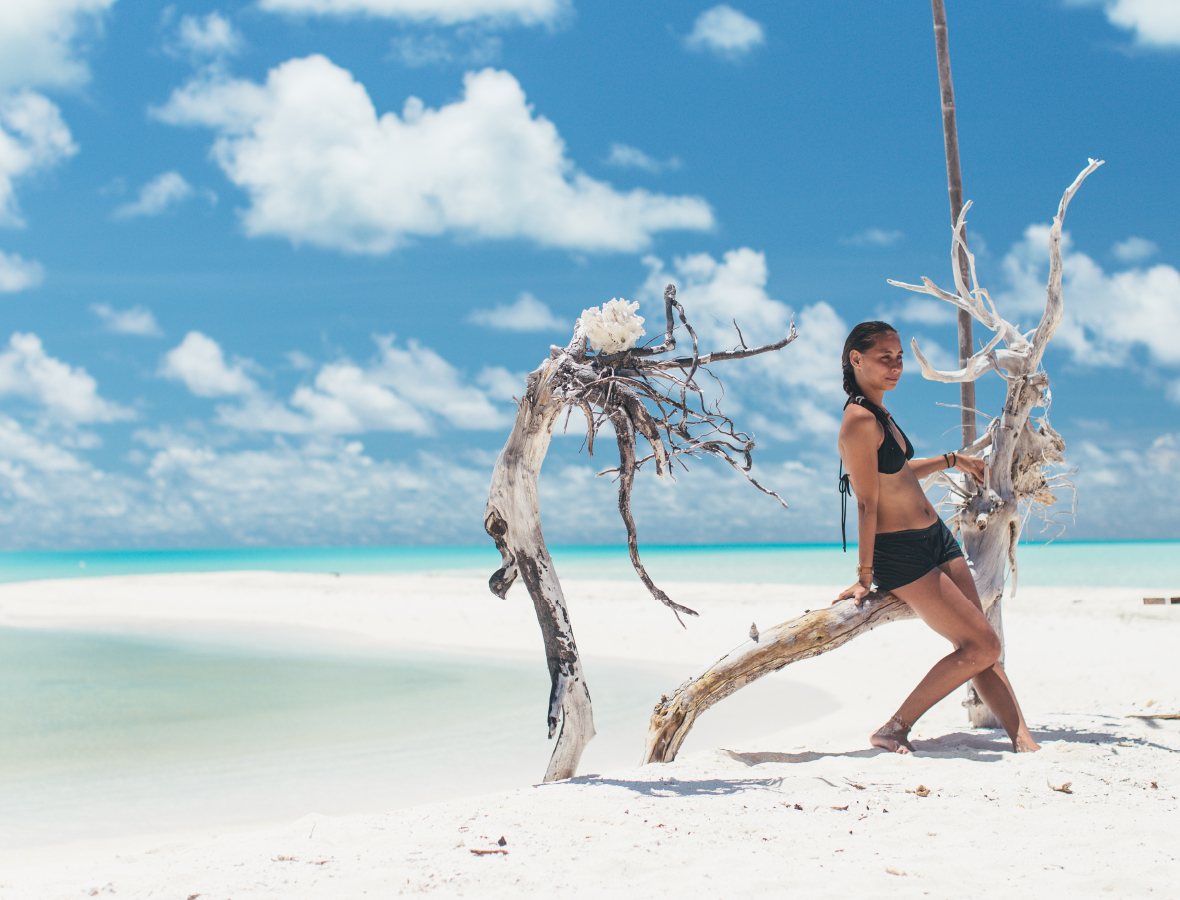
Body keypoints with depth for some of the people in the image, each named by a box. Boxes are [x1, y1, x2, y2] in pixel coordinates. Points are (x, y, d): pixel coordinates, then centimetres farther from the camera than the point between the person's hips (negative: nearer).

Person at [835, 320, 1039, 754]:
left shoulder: (879, 412, 10)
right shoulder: (860, 421, -20)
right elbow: (867, 503, -20)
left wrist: (952, 460, 35)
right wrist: (865, 576, -18)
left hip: (936, 539, 9)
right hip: (901, 554, -9)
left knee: (979, 649, 3)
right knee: (982, 645, -8)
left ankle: (1023, 741, 3)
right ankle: (895, 729, -1)